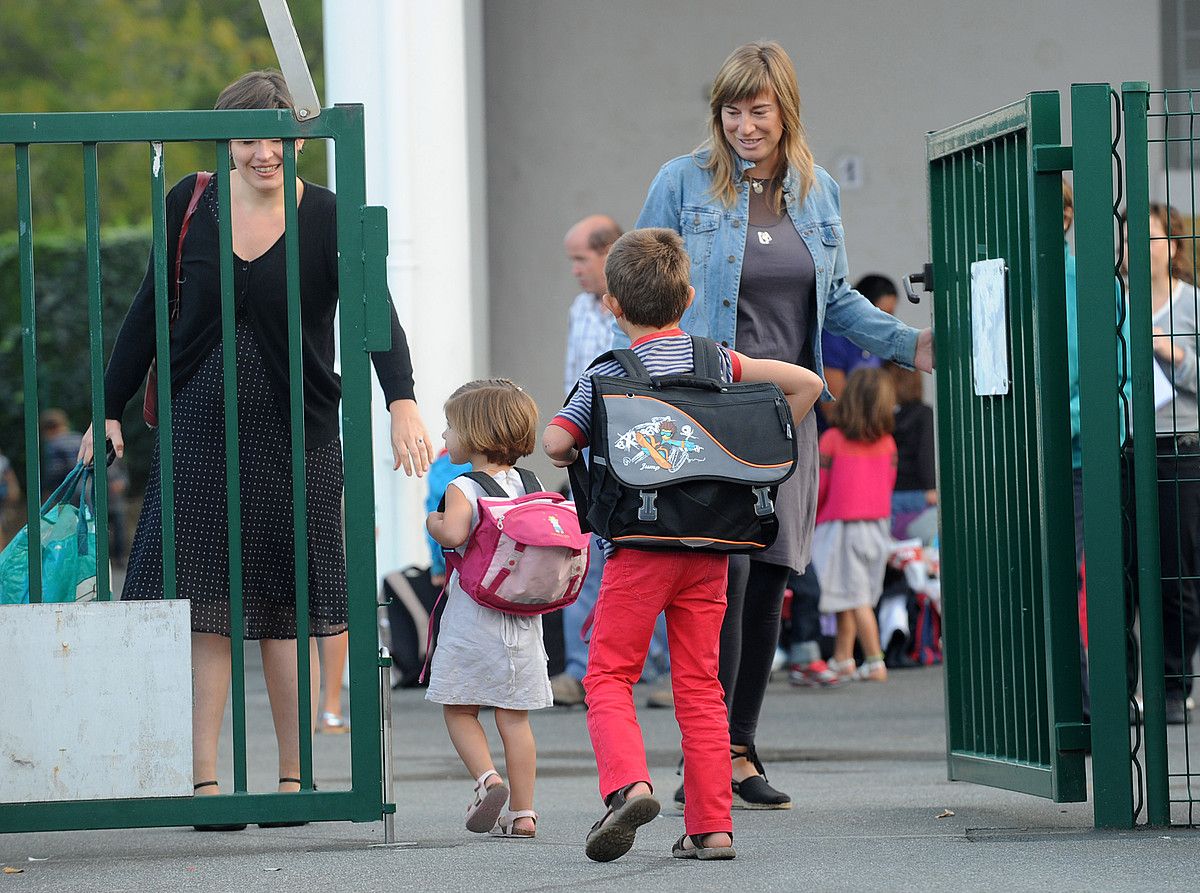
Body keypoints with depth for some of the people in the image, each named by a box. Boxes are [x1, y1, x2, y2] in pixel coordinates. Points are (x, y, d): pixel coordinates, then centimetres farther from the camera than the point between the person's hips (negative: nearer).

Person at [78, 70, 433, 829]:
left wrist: (403, 403, -34)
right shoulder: (191, 204, 1)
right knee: (204, 605, -5)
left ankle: (294, 777, 10)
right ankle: (204, 779, -5)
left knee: (286, 608, 2)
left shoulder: (329, 218, -6)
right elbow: (150, 313, 10)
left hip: (296, 432, -1)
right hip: (201, 425, 2)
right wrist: (111, 410, 9)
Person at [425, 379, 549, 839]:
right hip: (522, 621, 5)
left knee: (458, 709, 9)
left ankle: (487, 777, -11)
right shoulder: (526, 485, 7)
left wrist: (433, 522, -8)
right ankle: (523, 812, 7)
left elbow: (453, 533, -28)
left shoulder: (463, 488, -11)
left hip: (472, 617, -5)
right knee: (514, 716, 8)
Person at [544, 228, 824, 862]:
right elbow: (806, 383, 6)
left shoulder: (608, 374, -2)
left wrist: (576, 454, 11)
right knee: (699, 684, 9)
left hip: (641, 544, -4)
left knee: (608, 676, 3)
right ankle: (711, 826, 5)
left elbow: (555, 442, -11)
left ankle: (628, 783, -22)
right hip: (711, 547, 4)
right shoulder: (715, 360, 8)